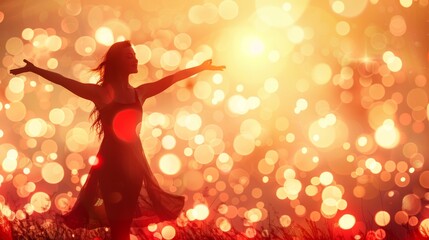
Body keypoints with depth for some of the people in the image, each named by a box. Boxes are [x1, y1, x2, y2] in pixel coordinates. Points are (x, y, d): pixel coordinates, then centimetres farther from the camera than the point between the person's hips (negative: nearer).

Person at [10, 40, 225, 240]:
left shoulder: (139, 93, 10)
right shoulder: (101, 93, -3)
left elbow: (173, 78, 15)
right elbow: (64, 81, -9)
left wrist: (201, 68, 20)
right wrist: (34, 69, -15)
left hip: (134, 162, 4)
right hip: (112, 162, -4)